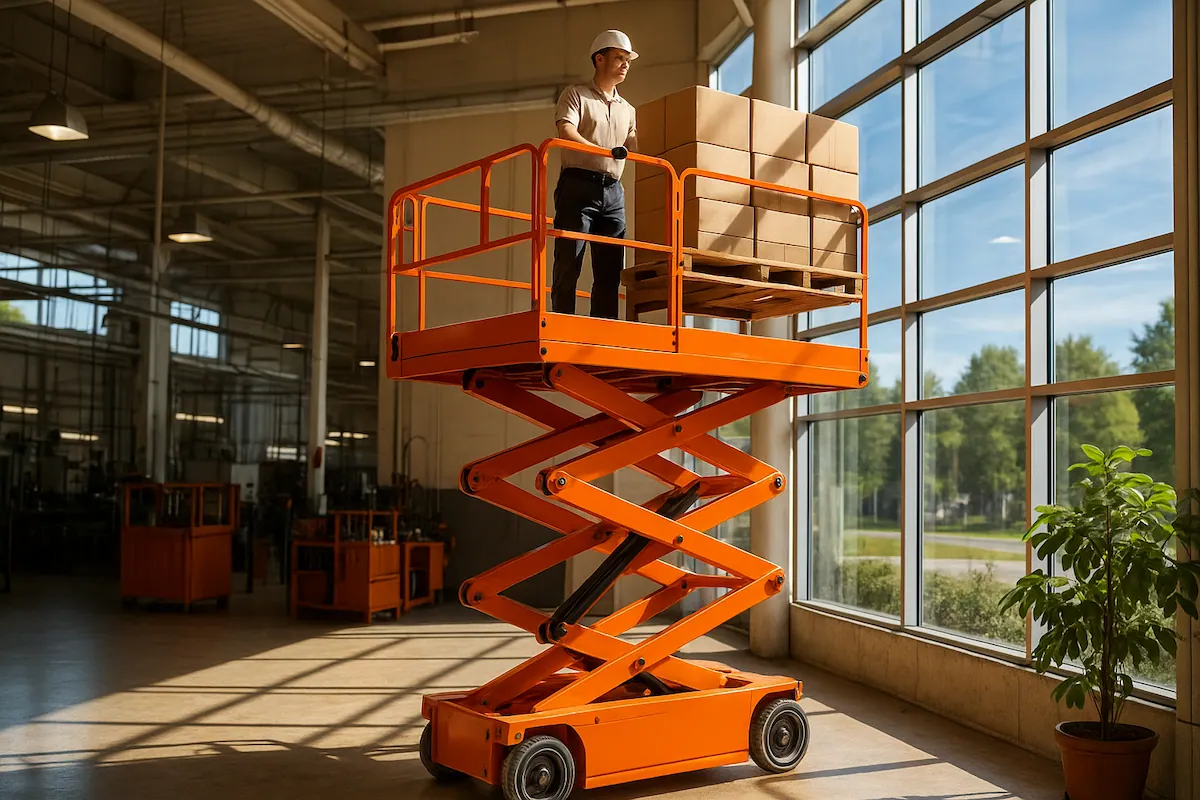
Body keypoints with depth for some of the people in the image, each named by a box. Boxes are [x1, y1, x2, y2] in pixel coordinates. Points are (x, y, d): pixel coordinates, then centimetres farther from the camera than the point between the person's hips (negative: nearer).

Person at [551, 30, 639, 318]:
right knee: (569, 264, -9)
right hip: (578, 186, -5)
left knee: (610, 270, 1)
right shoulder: (576, 95, 7)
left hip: (613, 192, 5)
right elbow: (566, 132, -11)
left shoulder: (628, 111, 25)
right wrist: (606, 151, -26)